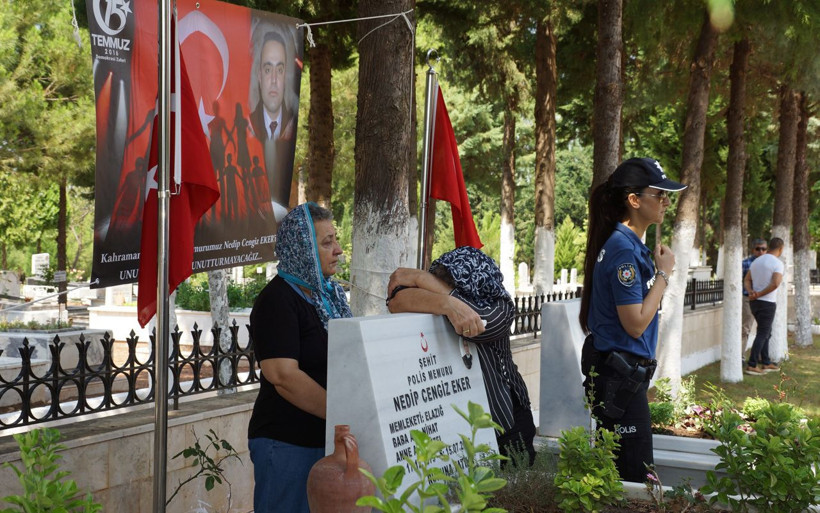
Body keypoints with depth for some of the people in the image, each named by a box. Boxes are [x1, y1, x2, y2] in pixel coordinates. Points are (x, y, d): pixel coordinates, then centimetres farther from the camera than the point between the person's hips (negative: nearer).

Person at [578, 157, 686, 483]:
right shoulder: (623, 249, -18)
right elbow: (635, 323, -20)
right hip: (620, 377, -10)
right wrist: (664, 273, -14)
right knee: (632, 474, -5)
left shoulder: (630, 244, 13)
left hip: (621, 372, 10)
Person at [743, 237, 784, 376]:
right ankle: (752, 366, -4)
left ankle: (766, 363, 21)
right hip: (767, 303, -8)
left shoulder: (756, 261, 12)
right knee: (762, 334, -3)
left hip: (755, 302, 8)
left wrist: (751, 293, -10)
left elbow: (746, 281, 8)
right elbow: (775, 283, -26)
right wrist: (759, 295, -18)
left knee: (766, 333, 17)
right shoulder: (777, 263, -12)